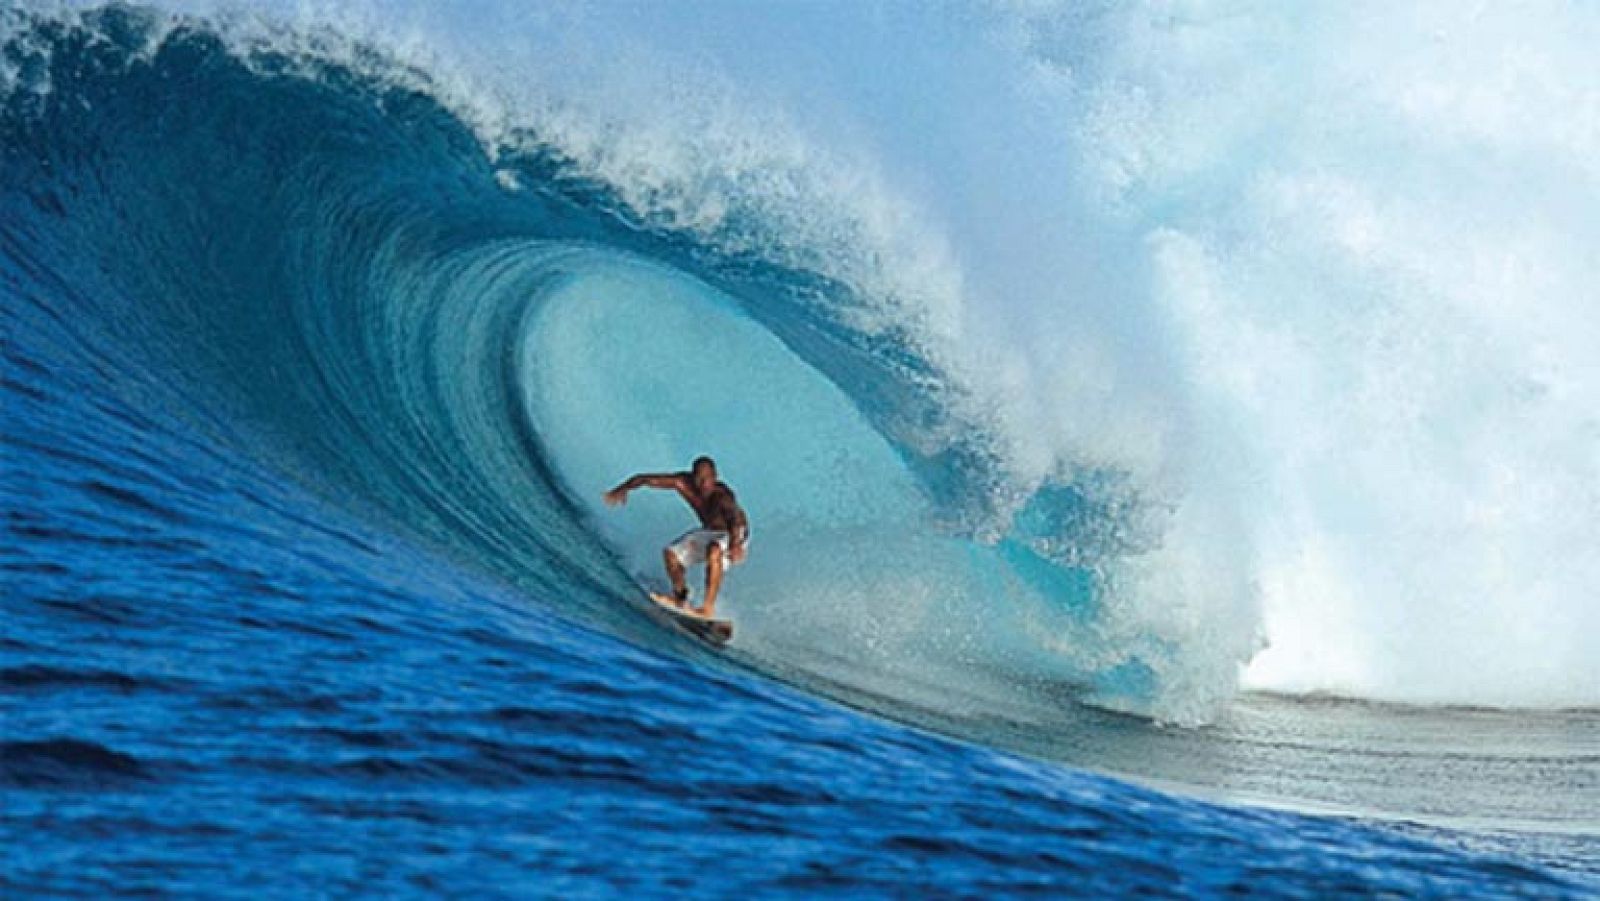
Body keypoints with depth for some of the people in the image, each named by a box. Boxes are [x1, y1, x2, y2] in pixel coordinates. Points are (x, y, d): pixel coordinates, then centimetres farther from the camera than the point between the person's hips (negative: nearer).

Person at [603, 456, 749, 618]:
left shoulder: (721, 495, -36)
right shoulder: (683, 483, -20)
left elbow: (735, 516, -57)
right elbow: (645, 479, -14)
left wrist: (735, 544, -75)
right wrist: (623, 488, -33)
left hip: (735, 534, -7)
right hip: (709, 531, 7)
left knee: (714, 550, -37)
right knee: (671, 554, -3)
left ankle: (709, 606, -31)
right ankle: (681, 597, 16)